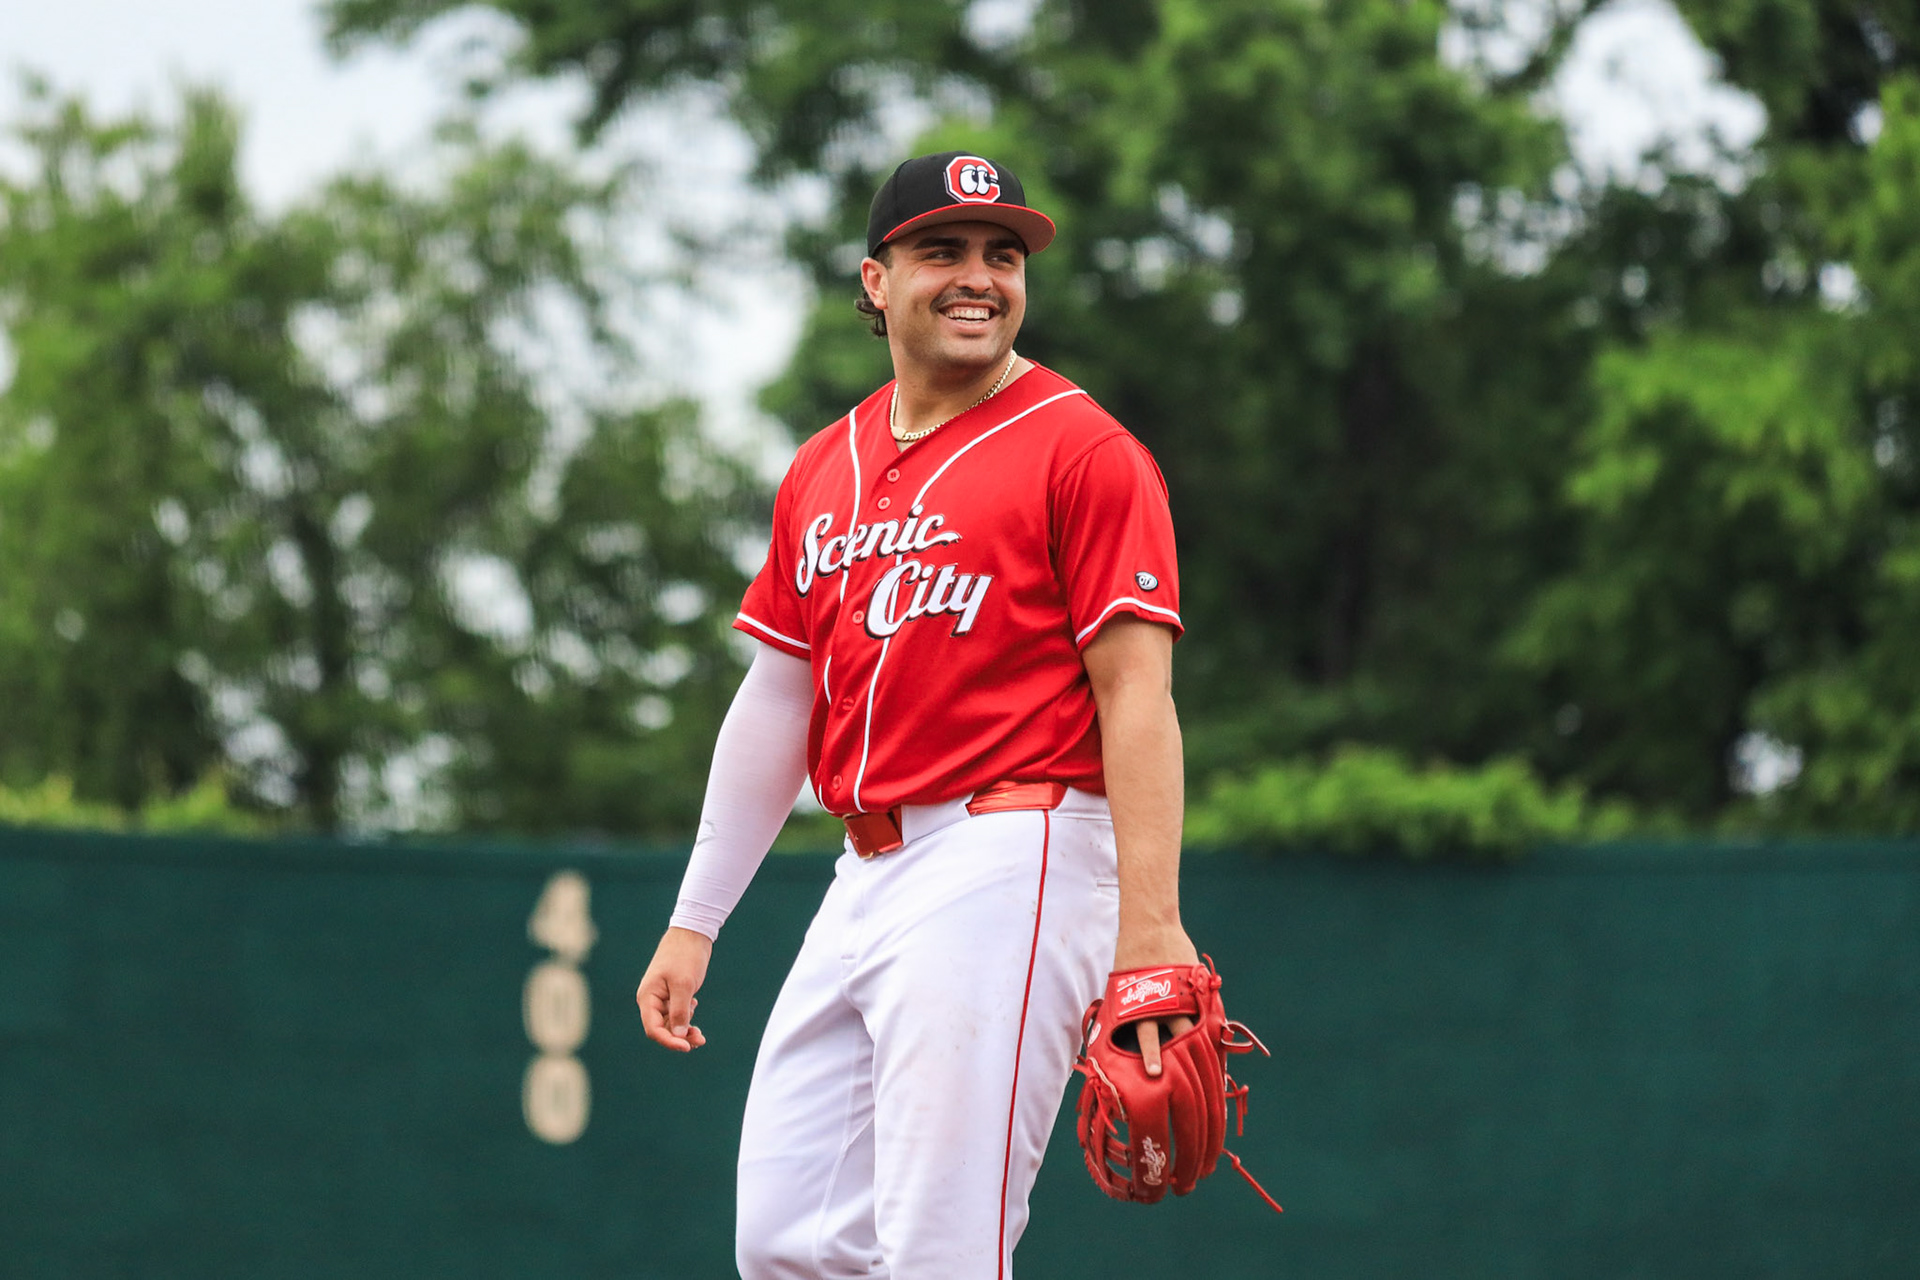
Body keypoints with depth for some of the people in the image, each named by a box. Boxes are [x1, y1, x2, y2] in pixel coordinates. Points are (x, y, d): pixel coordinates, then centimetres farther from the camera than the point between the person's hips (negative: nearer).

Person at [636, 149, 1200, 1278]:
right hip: (865, 878, 8)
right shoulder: (825, 472, 17)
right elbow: (775, 704, 21)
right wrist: (695, 922, 17)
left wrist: (1149, 925, -21)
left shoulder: (1083, 452, -4)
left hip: (1008, 871, -8)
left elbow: (1136, 697, -11)